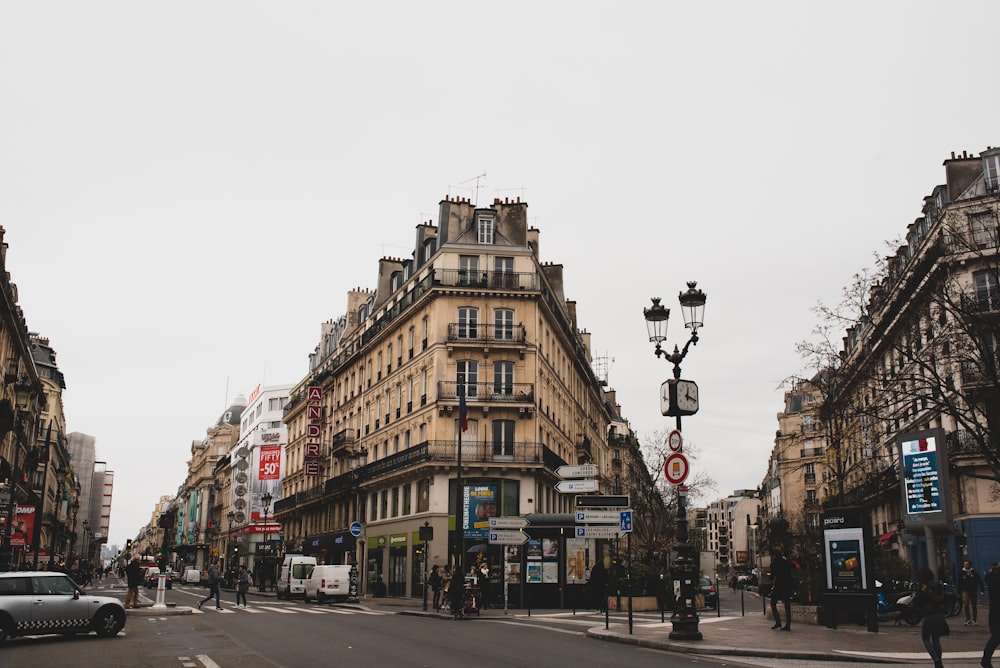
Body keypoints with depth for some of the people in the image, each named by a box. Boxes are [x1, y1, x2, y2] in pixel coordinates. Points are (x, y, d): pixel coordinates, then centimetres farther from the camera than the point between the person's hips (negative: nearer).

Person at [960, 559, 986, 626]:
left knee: (974, 606, 7)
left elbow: (980, 582, -1)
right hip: (965, 591, 0)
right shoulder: (961, 573, 1)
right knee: (965, 604, -15)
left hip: (974, 591, 0)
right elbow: (959, 583, 6)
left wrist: (982, 590, -9)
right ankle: (968, 619, -7)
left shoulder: (975, 572, -2)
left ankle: (975, 620, 18)